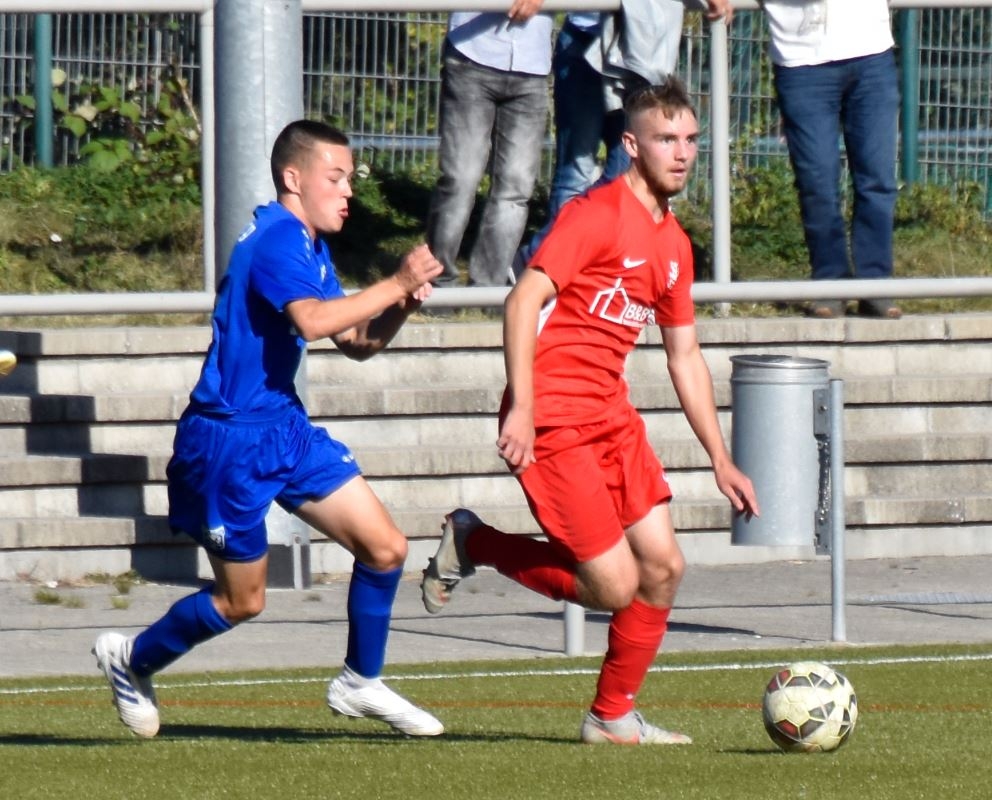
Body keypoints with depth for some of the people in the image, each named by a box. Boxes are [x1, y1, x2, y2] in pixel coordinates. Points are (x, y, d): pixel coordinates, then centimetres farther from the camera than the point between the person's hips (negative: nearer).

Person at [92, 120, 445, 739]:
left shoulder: (311, 247, 12)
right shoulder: (277, 240, -19)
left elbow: (358, 343, 15)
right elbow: (314, 319, -35)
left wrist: (401, 307, -3)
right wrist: (396, 285, -31)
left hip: (285, 427, 9)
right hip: (230, 438, -9)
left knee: (386, 548, 1)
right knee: (242, 600, 3)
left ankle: (361, 683, 17)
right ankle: (131, 660, 26)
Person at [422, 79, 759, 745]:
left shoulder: (673, 244, 15)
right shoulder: (596, 215, -11)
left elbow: (686, 357, 22)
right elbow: (524, 300, -18)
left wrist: (721, 461, 20)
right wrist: (520, 408, -25)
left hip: (612, 416, 8)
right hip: (552, 422, -8)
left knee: (663, 566, 2)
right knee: (615, 586, -10)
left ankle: (613, 716, 16)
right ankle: (471, 543, 9)